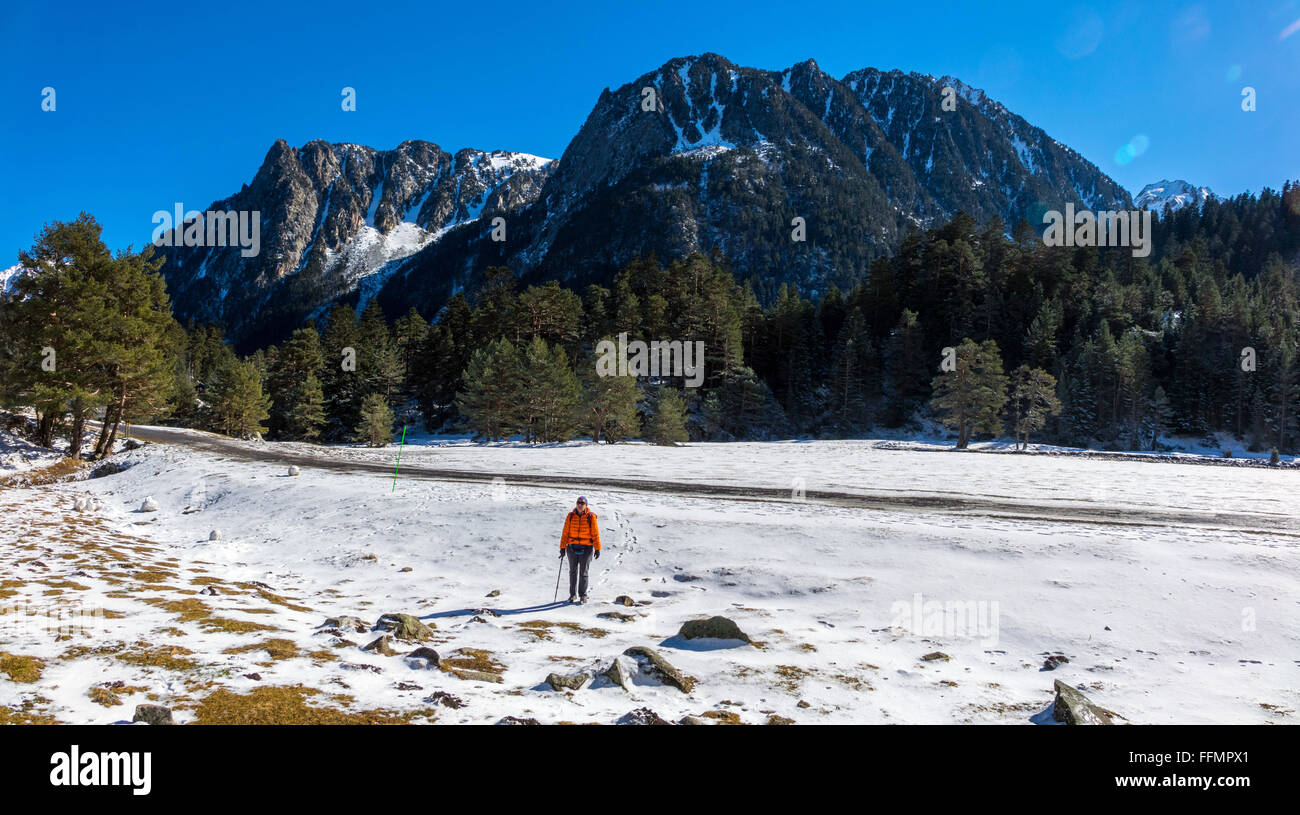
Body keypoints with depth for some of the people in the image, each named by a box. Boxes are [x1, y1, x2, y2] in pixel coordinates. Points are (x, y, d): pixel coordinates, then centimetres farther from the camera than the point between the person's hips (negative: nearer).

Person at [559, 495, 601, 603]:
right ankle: (573, 594, 19)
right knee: (573, 571, 9)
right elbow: (565, 533, 4)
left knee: (583, 573, 2)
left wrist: (597, 549, -5)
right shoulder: (570, 516, 2)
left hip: (586, 548, -2)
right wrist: (563, 547, 0)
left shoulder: (591, 517, -3)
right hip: (572, 548, 2)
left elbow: (595, 534, -2)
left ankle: (583, 595, 11)